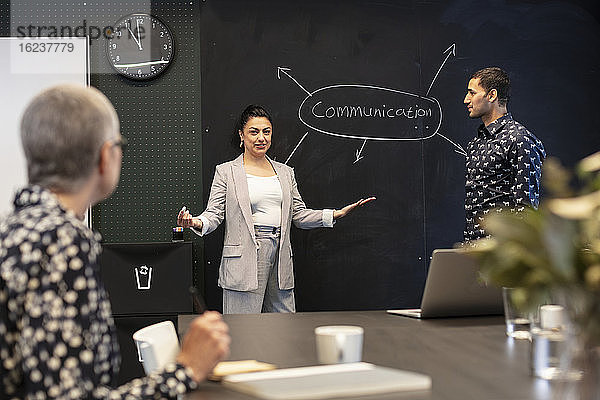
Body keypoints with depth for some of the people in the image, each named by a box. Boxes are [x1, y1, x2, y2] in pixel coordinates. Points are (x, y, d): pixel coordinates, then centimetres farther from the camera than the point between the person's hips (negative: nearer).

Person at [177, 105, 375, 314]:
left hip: (280, 258, 4)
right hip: (245, 260, -4)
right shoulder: (226, 171, 4)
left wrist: (337, 213, 4)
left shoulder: (285, 172, 16)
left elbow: (299, 215, 15)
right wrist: (197, 223, -24)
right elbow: (214, 212, -2)